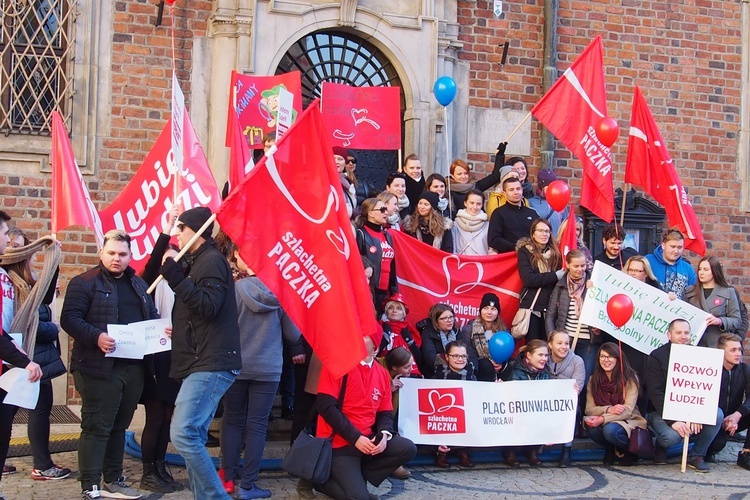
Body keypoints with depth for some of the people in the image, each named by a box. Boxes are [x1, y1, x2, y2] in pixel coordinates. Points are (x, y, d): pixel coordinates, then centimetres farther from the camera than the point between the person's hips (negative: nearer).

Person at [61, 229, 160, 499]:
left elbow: (152, 316, 25)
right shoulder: (84, 283, -4)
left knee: (119, 426, 15)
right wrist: (96, 337, -27)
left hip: (134, 368, 7)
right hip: (99, 367, -7)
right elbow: (69, 318, -12)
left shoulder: (138, 284, 18)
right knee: (96, 428, -4)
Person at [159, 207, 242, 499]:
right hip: (201, 364, 11)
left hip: (211, 365, -11)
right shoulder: (197, 262, 22)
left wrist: (177, 279, -23)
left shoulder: (211, 260, -9)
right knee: (192, 436, 9)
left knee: (183, 434, -18)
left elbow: (209, 306, -22)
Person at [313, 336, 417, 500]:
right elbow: (325, 406, -17)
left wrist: (384, 435, -12)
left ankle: (356, 476, -1)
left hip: (367, 439, 6)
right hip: (338, 443, -6)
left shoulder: (382, 373, 8)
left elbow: (385, 413, 12)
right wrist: (356, 438, -19)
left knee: (408, 449, -12)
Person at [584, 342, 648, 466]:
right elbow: (589, 409, -6)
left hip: (628, 422, -3)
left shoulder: (630, 378, -10)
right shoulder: (593, 379, 1)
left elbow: (627, 410, -17)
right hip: (605, 421, 3)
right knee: (592, 429, -31)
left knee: (610, 430, -35)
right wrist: (609, 409, -26)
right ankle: (610, 450, 1)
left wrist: (602, 419, -30)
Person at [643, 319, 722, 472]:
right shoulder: (656, 357, -9)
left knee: (717, 414, -23)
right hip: (661, 412, -4)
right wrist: (673, 421, -27)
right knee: (672, 435, -33)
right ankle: (660, 446, 6)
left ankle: (697, 455, -6)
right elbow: (655, 393, -16)